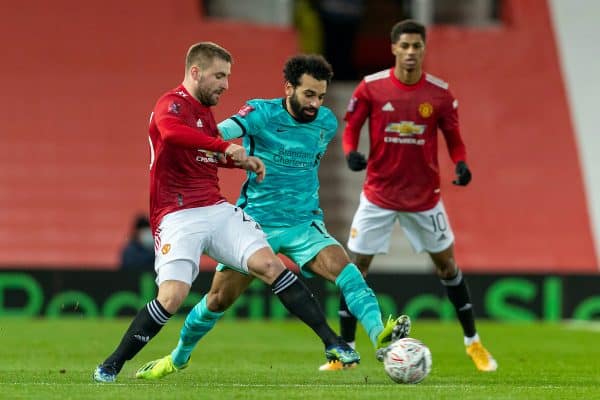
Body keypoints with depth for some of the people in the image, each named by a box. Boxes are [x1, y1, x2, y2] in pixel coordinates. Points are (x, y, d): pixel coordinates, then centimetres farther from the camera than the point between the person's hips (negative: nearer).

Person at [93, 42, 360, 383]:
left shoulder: (204, 110, 17)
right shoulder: (172, 105, -10)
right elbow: (170, 131, -36)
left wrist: (243, 160, 18)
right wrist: (225, 146, -39)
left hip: (217, 210, 7)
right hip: (178, 217, -7)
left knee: (269, 264, -11)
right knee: (173, 295, -22)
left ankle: (333, 342, -9)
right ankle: (111, 366, -3)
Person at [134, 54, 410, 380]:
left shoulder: (327, 123, 1)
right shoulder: (262, 113, -12)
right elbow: (227, 130, -32)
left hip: (303, 224, 2)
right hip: (256, 222, -2)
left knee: (343, 268, -26)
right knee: (218, 298, 2)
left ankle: (379, 335, -41)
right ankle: (178, 357, 26)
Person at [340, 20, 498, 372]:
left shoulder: (440, 93, -7)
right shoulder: (371, 88, -9)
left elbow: (453, 137, 3)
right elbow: (351, 129, 0)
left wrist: (461, 163, -17)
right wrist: (351, 152, -22)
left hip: (424, 196, 1)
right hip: (379, 194, -1)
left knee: (446, 263, 10)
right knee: (356, 267, -3)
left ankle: (473, 342, 25)